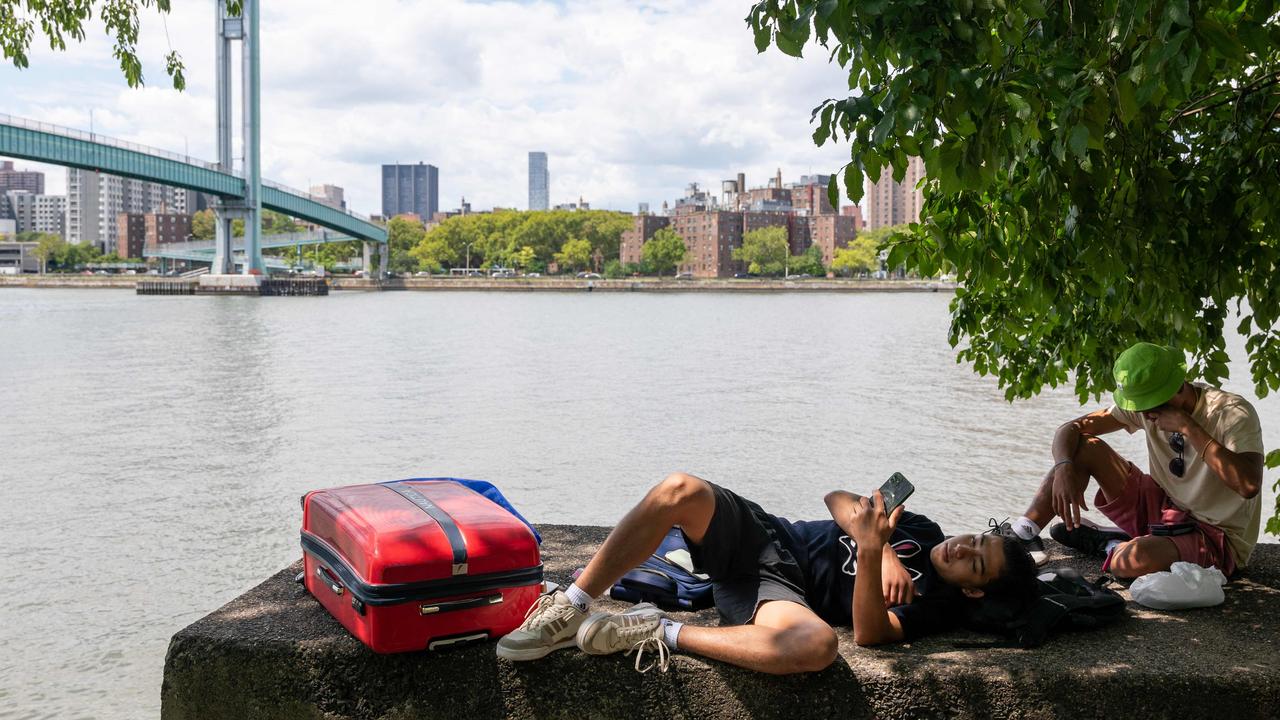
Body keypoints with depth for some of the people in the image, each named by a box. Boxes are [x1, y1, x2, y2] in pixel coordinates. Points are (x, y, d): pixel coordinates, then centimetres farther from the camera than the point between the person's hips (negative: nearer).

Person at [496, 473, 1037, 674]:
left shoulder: (938, 603, -1)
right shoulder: (921, 531, 17)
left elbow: (869, 631, -19)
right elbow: (839, 499, 13)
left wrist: (872, 553, -32)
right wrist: (882, 550, -4)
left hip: (783, 591, -5)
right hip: (765, 535, 5)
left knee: (817, 645, -44)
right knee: (681, 492, -27)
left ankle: (660, 635, -26)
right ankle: (570, 611, -17)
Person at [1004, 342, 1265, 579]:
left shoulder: (1234, 413, -19)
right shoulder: (1143, 404, -3)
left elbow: (1249, 485, -36)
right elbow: (1070, 429, -5)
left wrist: (1189, 428, -32)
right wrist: (1064, 467, -27)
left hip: (1217, 536, -6)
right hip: (1161, 509, 6)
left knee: (1131, 561, -39)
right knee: (1082, 447, -10)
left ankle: (1111, 545, -1)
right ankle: (1023, 533, -12)